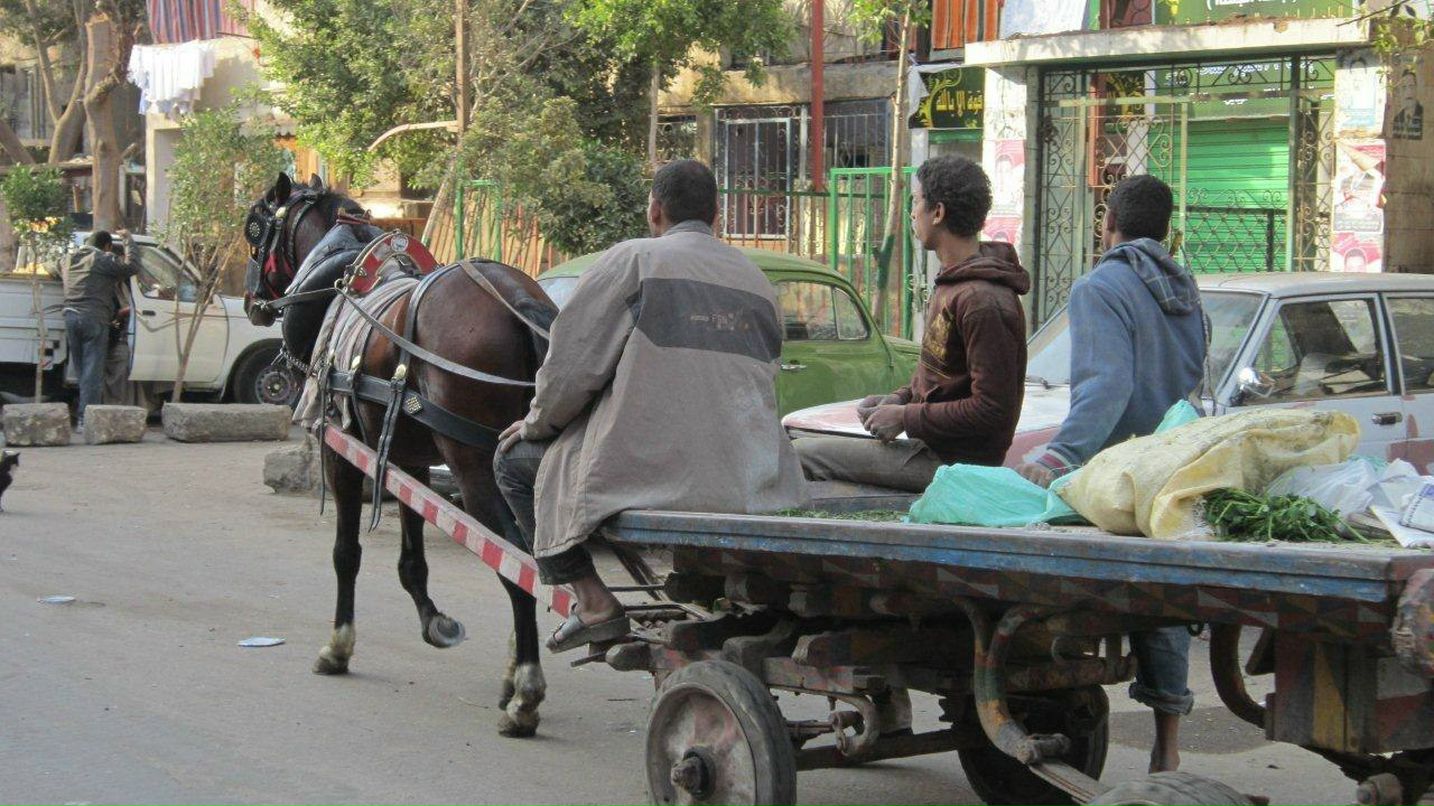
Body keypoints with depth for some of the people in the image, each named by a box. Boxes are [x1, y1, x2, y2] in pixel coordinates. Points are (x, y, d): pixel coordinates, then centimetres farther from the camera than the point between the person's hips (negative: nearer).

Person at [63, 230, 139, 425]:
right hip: (94, 318, -7)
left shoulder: (72, 260, 19)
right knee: (93, 371, -5)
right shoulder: (104, 260, -3)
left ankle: (83, 417, 15)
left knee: (82, 370, 13)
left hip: (71, 316, 7)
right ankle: (86, 419, -10)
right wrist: (127, 240, 12)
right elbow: (132, 267, 0)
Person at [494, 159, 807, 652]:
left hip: (656, 474, -7)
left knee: (513, 459, 13)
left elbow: (573, 363, -4)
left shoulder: (634, 260, -2)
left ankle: (594, 603, 3)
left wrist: (536, 423, 15)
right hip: (753, 479, 7)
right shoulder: (758, 282, 17)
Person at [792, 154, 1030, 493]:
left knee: (800, 455, -13)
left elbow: (990, 410, -23)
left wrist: (905, 418, -17)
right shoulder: (953, 282, 12)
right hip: (933, 446, 11)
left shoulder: (982, 302, -22)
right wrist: (901, 399, 6)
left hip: (956, 462, -11)